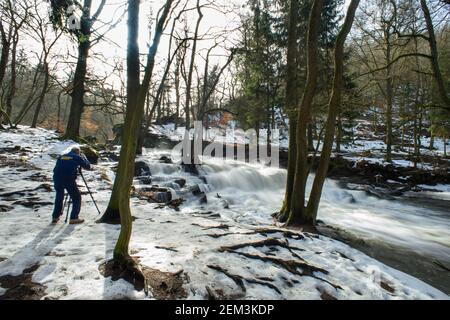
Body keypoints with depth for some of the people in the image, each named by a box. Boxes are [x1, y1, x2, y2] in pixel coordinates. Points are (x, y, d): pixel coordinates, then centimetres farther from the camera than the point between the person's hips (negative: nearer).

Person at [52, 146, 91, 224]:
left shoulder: (61, 157, 22)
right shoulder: (77, 157, 8)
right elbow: (88, 166, 14)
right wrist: (84, 157, 28)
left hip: (57, 179, 5)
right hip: (69, 179, -5)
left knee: (59, 197, 26)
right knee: (76, 197, 9)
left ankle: (55, 217, 31)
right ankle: (74, 218, 5)